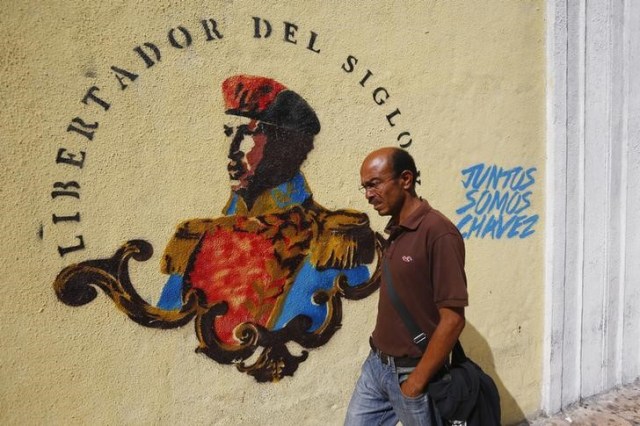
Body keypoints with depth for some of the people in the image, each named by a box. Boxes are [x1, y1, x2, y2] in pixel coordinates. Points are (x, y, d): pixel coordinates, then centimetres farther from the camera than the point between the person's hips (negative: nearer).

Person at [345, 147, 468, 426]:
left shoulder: (438, 233, -20)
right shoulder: (394, 231, 5)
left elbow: (453, 319, -20)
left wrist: (416, 381, -16)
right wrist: (378, 356, 9)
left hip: (412, 371, -7)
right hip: (376, 364, 7)